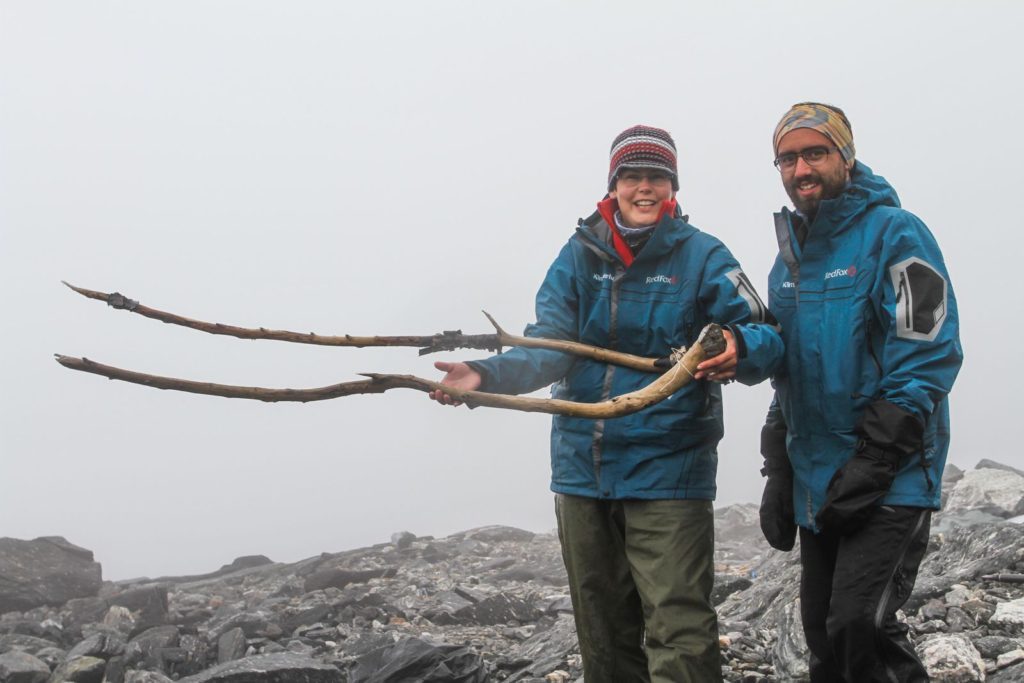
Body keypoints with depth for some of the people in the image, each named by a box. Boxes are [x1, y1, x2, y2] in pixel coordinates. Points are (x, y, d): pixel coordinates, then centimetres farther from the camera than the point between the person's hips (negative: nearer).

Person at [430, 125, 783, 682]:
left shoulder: (701, 255, -2)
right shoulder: (579, 255, 6)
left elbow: (765, 337, -8)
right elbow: (549, 348, -3)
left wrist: (739, 349, -32)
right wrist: (486, 375, -22)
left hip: (667, 472, -4)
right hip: (583, 469, 4)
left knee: (678, 633, -10)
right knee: (603, 634, 17)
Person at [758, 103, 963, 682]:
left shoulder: (894, 233, -8)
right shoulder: (790, 260, 14)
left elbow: (930, 356, -16)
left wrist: (872, 464, -20)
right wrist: (778, 476, 14)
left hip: (891, 481, -7)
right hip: (816, 483, 7)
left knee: (859, 624, -19)